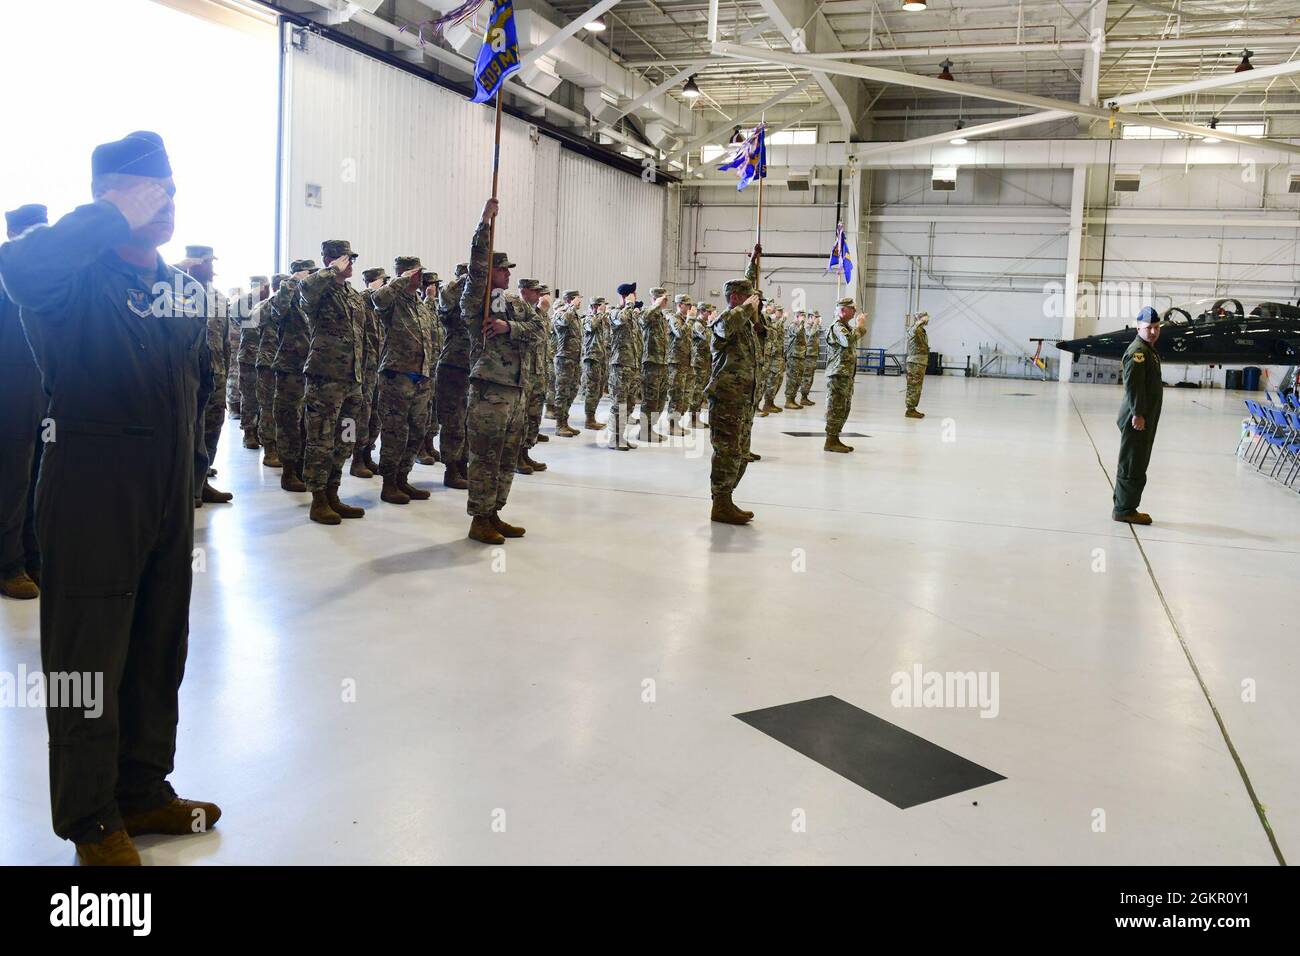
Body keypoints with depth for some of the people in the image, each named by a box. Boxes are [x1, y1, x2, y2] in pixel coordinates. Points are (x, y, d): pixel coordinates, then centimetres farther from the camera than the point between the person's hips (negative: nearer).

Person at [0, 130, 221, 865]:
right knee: (89, 659, 4)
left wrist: (184, 467, 15)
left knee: (159, 653, 15)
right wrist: (115, 218, -25)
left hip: (170, 498, 7)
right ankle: (91, 818, 20)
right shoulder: (76, 281, -11)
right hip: (92, 497, -7)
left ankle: (143, 790, 32)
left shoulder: (189, 290, 9)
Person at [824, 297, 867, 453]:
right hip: (838, 374, -10)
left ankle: (835, 439, 19)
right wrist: (859, 325, -18)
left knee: (844, 409, 13)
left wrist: (860, 325, 17)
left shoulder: (846, 326, 17)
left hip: (847, 375, 10)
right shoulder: (836, 327, -14)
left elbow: (856, 335, 35)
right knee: (836, 409, -8)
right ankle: (830, 442, -5)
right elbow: (849, 340, -31)